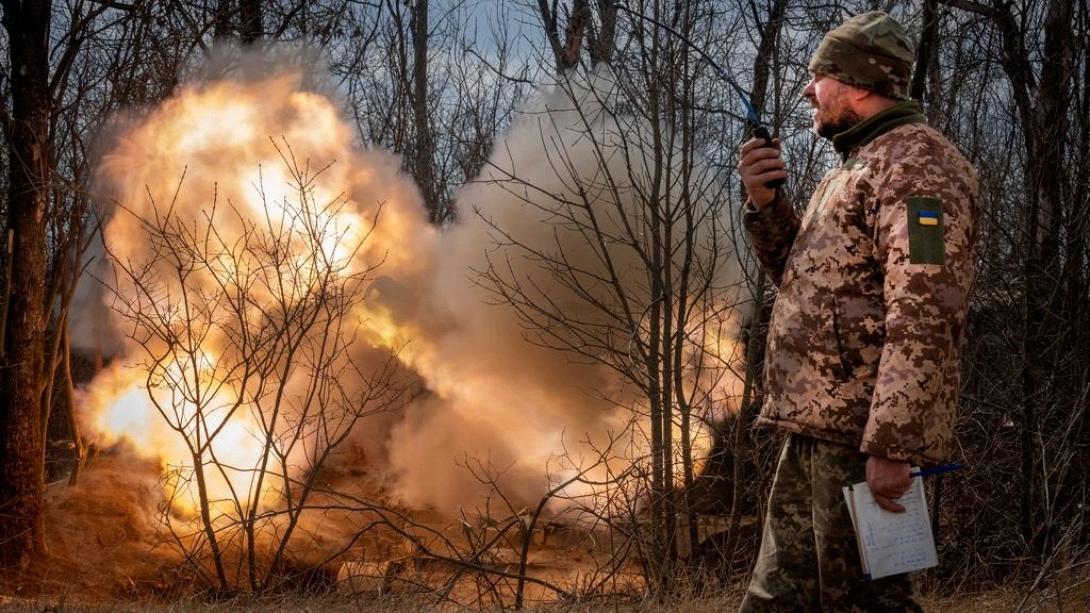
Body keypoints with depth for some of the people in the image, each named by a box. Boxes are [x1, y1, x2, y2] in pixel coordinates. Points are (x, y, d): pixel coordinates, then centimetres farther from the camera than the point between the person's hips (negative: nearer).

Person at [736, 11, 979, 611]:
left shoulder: (916, 161, -12)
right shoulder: (855, 167, 20)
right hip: (816, 426, 10)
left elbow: (923, 318, -21)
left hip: (860, 430, -10)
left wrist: (891, 445, -27)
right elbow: (804, 277, 27)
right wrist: (765, 203, 9)